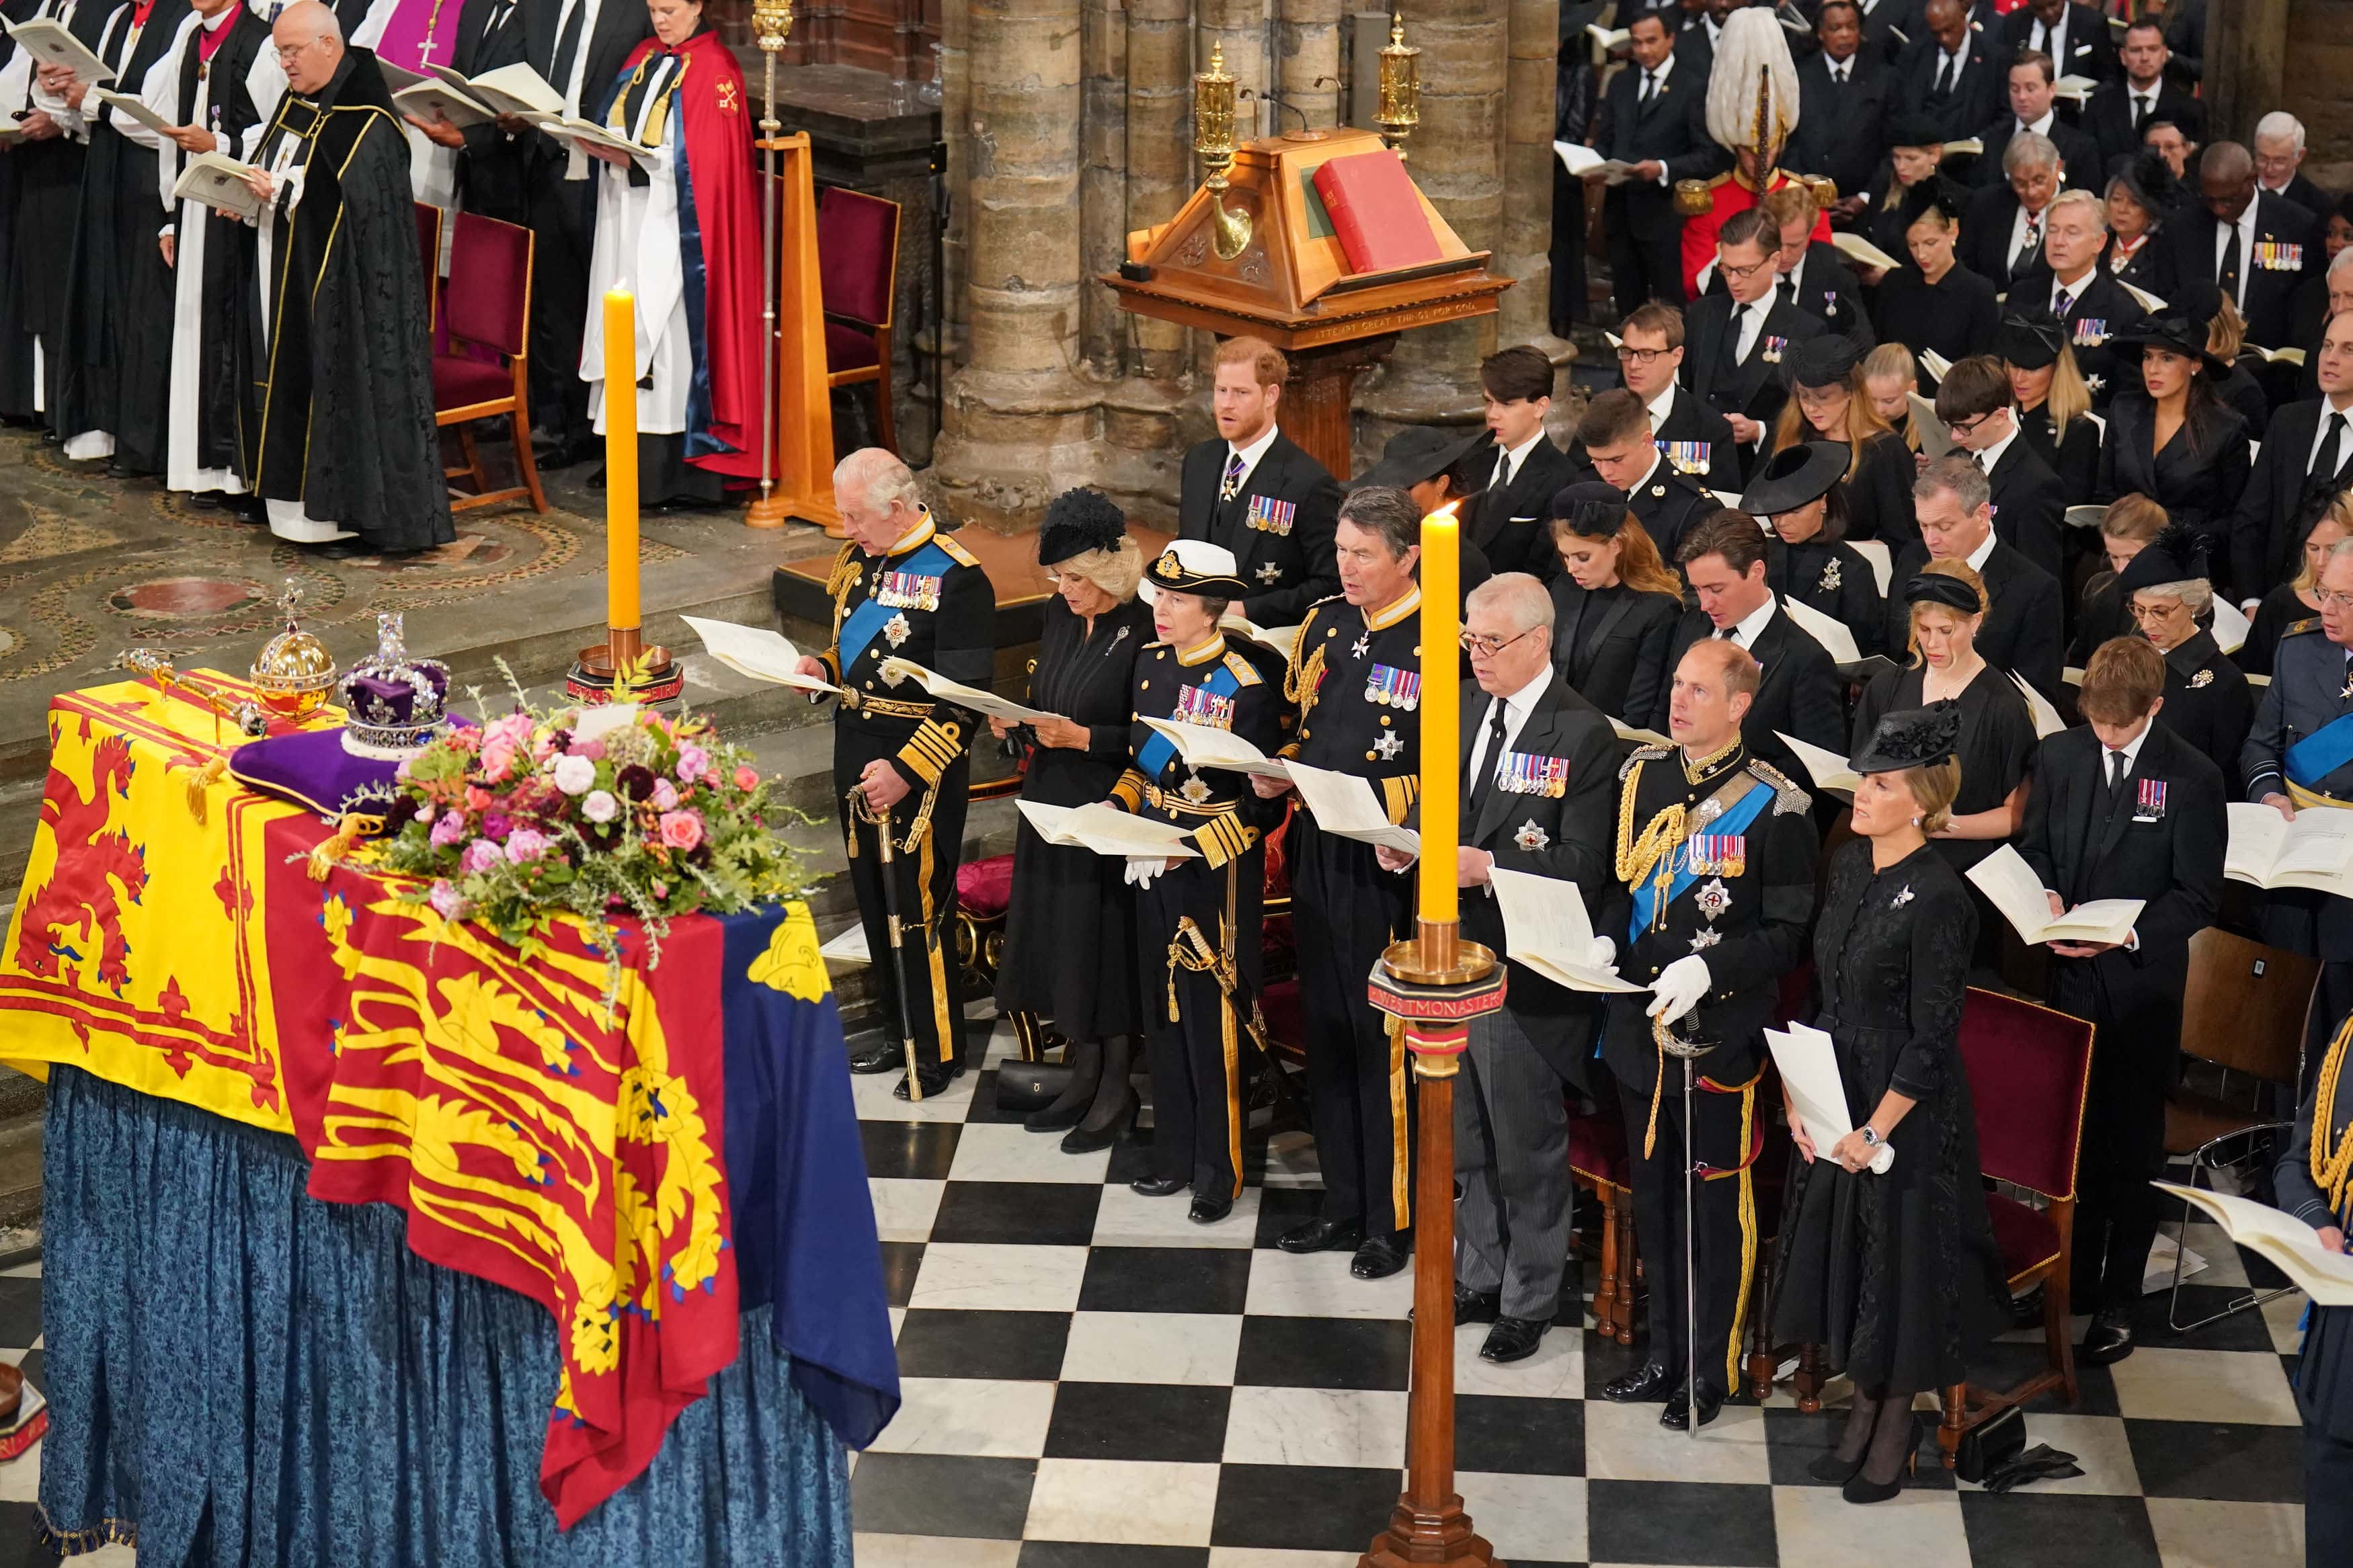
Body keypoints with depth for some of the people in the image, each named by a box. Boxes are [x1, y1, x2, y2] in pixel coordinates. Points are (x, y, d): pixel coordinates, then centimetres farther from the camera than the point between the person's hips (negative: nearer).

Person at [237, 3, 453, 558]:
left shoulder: (365, 118, -15)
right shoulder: (296, 104, 12)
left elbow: (353, 200, -22)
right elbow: (274, 175, 19)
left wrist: (281, 193, -25)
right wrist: (249, 193, -1)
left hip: (340, 285, -9)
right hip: (286, 280, 9)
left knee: (344, 384, -5)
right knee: (289, 387, 10)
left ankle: (357, 516, 0)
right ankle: (303, 502, 17)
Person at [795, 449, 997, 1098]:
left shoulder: (956, 579, -17)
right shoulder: (857, 559, 7)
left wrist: (906, 772, -22)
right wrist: (826, 666, 2)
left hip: (919, 766, -8)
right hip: (857, 752, 8)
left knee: (918, 906, -2)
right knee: (874, 899, 16)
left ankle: (939, 1051, 11)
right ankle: (902, 1030, 29)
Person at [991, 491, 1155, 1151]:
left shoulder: (1143, 632, -17)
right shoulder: (1060, 615, 6)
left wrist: (1081, 738, -23)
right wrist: (1015, 722, -3)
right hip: (1051, 802, 8)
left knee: (1105, 942, 0)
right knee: (1059, 938, 13)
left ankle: (1116, 1088, 14)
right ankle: (1085, 1076, 26)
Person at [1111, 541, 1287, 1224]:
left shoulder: (1244, 689, -18)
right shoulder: (1151, 663, 4)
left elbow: (1265, 805, -15)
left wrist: (1195, 848, -22)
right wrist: (1117, 804, -1)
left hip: (1216, 876, -7)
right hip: (1155, 864, 7)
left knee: (1212, 1021, 1)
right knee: (1165, 1013, 16)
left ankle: (1220, 1172, 14)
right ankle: (1175, 1156, 28)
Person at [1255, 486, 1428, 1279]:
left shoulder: (1437, 644, -11)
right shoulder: (1324, 624, 11)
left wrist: (1376, 799, -24)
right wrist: (1278, 774, 2)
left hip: (1388, 866, -7)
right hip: (1317, 852, 7)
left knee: (1384, 1037, -1)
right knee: (1327, 1030, 14)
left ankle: (1393, 1220, 11)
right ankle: (1344, 1205, 26)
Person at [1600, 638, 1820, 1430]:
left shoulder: (1773, 805, -12)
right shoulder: (1640, 775, 6)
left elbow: (1788, 933, -10)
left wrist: (1710, 967, -23)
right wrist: (1602, 940, -1)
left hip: (1721, 1031, -6)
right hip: (1639, 1022, 6)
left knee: (1715, 1203, 4)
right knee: (1652, 1194, 17)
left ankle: (1711, 1369, 18)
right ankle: (1664, 1353, 31)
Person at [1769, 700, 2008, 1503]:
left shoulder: (1937, 897, -22)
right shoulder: (1849, 865, 1)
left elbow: (1932, 1037, -19)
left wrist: (1876, 1130, -16)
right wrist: (1798, 1091, 2)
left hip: (1908, 1108, -7)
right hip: (1837, 1097, 7)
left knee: (1900, 1255, 7)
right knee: (1838, 1247, 16)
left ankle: (1899, 1418, 26)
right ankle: (1862, 1406, 33)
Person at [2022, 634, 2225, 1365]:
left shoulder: (2193, 778, -12)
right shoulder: (2059, 755, 1)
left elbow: (2197, 895, -10)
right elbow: (2035, 845, 13)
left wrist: (2128, 933, -23)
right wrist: (2046, 895, -8)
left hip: (2142, 983, -4)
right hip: (2070, 972, 4)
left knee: (2133, 1141, 4)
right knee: (2071, 1130, 14)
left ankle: (2119, 1301, 13)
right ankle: (2075, 1276, 30)